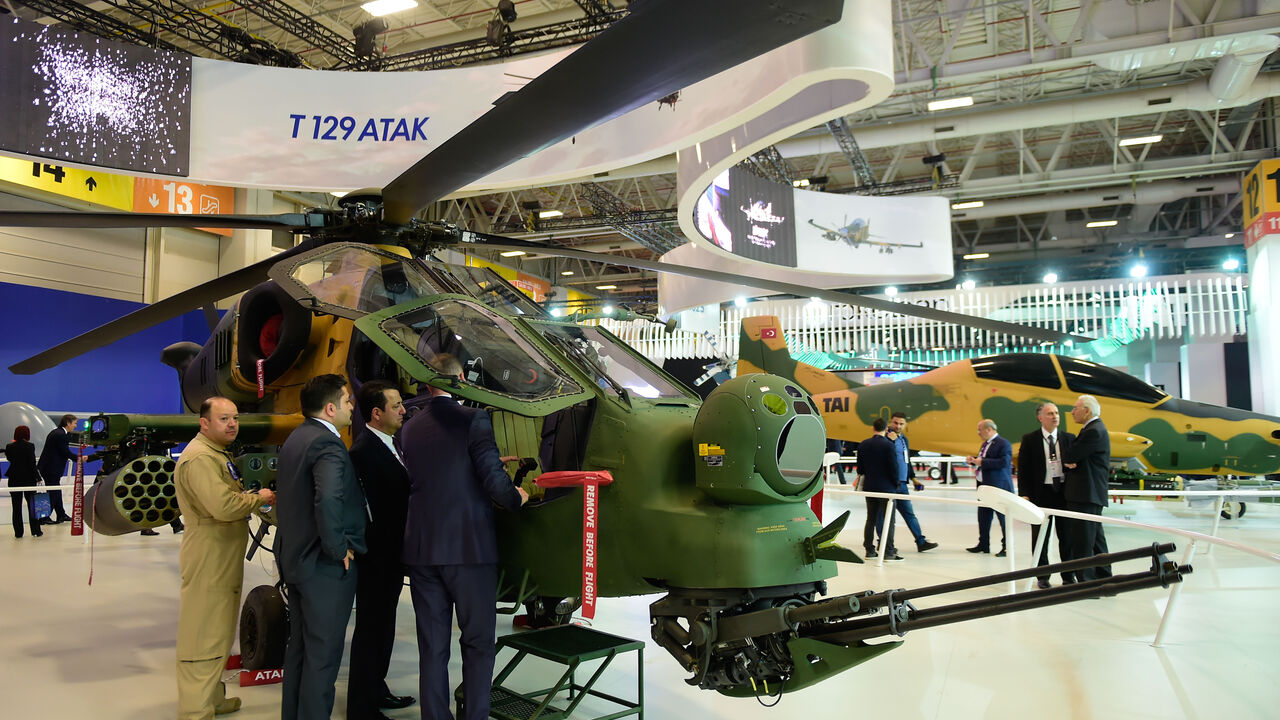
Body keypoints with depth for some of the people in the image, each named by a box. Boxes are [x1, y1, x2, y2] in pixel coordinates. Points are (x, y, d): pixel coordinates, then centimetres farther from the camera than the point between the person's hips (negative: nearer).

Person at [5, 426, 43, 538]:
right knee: (32, 505, 6)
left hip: (14, 480, 2)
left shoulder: (9, 447, -3)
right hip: (28, 479, -2)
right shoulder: (29, 446, -11)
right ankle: (36, 531, 7)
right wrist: (37, 477, -6)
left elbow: (9, 458, 15)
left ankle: (18, 532, 9)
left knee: (16, 507, 8)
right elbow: (32, 464, -13)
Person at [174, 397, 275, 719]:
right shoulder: (200, 458, -19)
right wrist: (258, 498, -14)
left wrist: (249, 497, 11)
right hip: (208, 561, -11)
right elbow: (223, 506, -28)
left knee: (218, 632, 20)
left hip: (223, 559, 11)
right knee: (204, 636, -4)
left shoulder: (217, 453, 18)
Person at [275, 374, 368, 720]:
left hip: (295, 558, 10)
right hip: (325, 566, -10)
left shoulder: (296, 438, 11)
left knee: (299, 646, 21)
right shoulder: (327, 444, -22)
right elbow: (328, 501, -35)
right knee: (323, 654, 1)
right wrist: (338, 549, -23)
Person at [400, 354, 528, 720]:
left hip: (421, 549, 5)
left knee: (432, 646, 14)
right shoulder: (473, 420, -11)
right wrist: (517, 497, 3)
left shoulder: (410, 429, 6)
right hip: (469, 548, -5)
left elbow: (415, 483, 12)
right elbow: (493, 479, -17)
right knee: (478, 642, 9)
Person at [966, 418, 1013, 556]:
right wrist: (973, 459, 6)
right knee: (983, 517, 13)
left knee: (1003, 517, -1)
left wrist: (982, 462, -23)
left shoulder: (1003, 444, -13)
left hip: (999, 488, -9)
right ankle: (983, 545, 23)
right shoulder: (985, 444, 15)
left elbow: (1004, 462, -25)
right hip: (984, 486, 9)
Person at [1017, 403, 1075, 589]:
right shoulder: (1029, 440, 0)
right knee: (1040, 536, 6)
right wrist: (1024, 494, -8)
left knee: (1066, 535, 6)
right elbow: (1022, 468, -2)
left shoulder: (1069, 438, 7)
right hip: (1041, 492, -2)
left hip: (1064, 491, 2)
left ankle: (1068, 575, 17)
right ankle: (1042, 576, 16)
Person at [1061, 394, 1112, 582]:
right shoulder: (1094, 429, 18)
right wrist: (1068, 462, -6)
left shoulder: (1094, 431, -16)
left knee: (1082, 540, -7)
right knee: (1096, 538, 15)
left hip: (1086, 495, -11)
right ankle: (1104, 579, 22)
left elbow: (1070, 455, -17)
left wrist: (1066, 459, 6)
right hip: (1090, 494, 11)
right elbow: (1071, 457, 16)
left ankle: (1085, 579, -4)